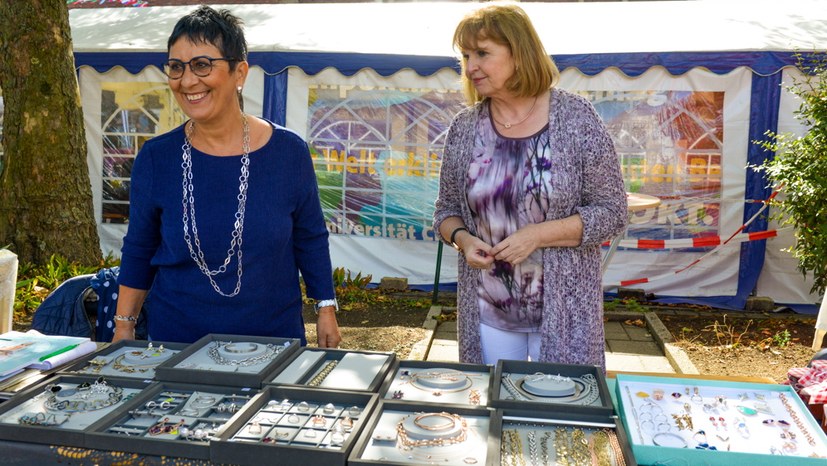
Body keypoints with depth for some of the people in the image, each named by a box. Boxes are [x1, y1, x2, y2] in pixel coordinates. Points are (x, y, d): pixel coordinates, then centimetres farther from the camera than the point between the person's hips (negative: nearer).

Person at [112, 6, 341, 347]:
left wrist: (326, 310, 1)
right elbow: (138, 250, 4)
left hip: (274, 335, 0)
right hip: (175, 340, 1)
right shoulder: (155, 158, -5)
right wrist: (124, 326, 3)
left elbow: (311, 240, 1)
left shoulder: (289, 152, -8)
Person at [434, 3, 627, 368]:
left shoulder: (576, 118, -9)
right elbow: (447, 211, 9)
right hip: (487, 310, 3)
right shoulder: (463, 128, 0)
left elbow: (611, 211, -7)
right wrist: (462, 238, -13)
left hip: (562, 308, -3)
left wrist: (538, 235, -19)